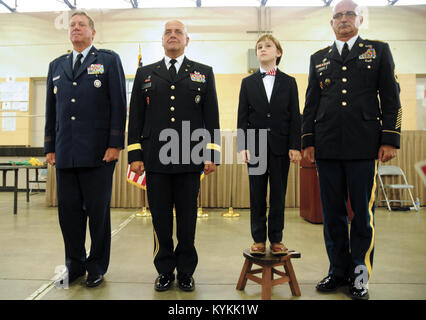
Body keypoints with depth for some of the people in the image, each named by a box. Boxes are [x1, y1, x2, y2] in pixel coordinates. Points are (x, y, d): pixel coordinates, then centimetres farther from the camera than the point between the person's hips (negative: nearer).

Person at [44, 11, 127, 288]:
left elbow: (119, 104, -3)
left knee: (98, 213, 3)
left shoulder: (109, 60, 6)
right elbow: (51, 109, 19)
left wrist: (115, 143, -11)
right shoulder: (56, 65, 19)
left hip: (98, 152, -4)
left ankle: (97, 268, 19)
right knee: (68, 212, 9)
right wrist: (50, 147, 12)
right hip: (65, 154, 5)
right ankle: (75, 265, 24)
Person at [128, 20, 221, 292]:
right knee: (161, 220, 7)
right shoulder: (145, 74, 15)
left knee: (187, 221, 7)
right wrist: (135, 154, 2)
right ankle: (165, 272, 22)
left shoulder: (204, 73, 12)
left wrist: (212, 154, -2)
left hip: (190, 158, -1)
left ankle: (186, 272, 22)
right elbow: (135, 118, 10)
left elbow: (212, 117, 7)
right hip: (156, 159, 1)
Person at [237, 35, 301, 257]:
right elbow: (242, 117, 5)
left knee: (278, 196, 5)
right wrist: (243, 146, -4)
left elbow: (295, 117, 4)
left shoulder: (289, 82, 9)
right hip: (255, 147, 0)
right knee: (257, 196, 5)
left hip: (280, 146, 0)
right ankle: (258, 239, 16)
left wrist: (295, 146, -5)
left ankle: (276, 240, 17)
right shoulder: (248, 82, 10)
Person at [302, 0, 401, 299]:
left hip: (364, 147, -2)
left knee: (362, 212, 3)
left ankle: (360, 273, 18)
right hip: (327, 148, 2)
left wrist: (390, 139, -4)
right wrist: (308, 141, 6)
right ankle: (338, 270, 21)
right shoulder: (319, 58, 17)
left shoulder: (379, 50, 11)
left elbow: (391, 98, 5)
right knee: (332, 213, 7)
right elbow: (311, 103, 14)